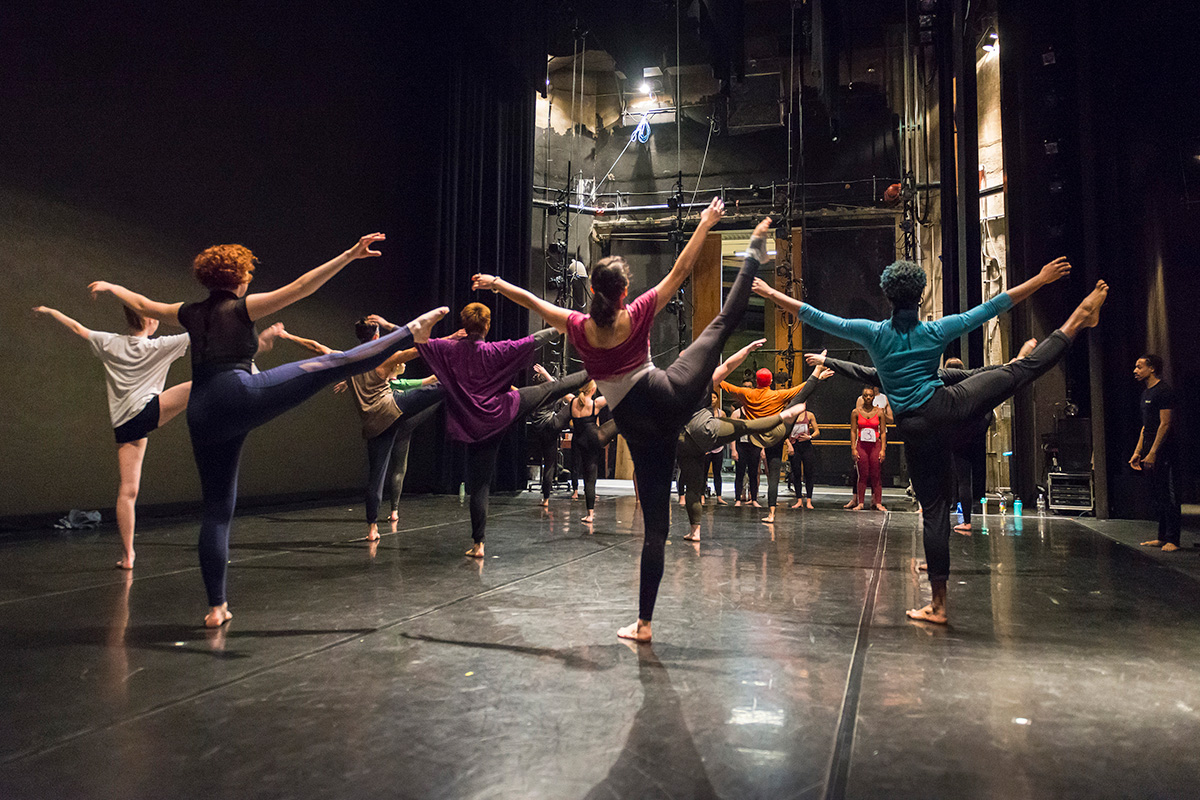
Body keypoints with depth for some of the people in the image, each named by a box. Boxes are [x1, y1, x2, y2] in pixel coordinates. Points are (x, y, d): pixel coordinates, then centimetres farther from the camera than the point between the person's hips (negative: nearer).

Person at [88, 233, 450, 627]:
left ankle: (217, 607, 12)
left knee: (216, 507, 10)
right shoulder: (242, 307, 7)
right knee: (334, 364, -7)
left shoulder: (191, 313, 22)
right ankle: (410, 332, -13)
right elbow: (300, 287, -1)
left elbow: (143, 304, 37)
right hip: (240, 395, -6)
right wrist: (348, 256, -4)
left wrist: (109, 287, 57)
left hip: (202, 417, 6)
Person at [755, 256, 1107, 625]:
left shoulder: (874, 333, -3)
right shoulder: (935, 331, -1)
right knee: (1022, 369, 15)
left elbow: (815, 316, -1)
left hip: (915, 429, 1)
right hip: (949, 407, 0)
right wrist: (1041, 279, 16)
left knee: (933, 510, 5)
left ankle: (939, 604, 9)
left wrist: (771, 293, 6)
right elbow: (993, 307, 6)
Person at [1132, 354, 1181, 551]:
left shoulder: (1164, 390, -11)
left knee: (1169, 496, -6)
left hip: (1164, 453, -10)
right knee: (1158, 496, 12)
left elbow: (1165, 424, -16)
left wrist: (1152, 453, -20)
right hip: (1151, 453, 10)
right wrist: (1137, 452, 17)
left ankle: (1172, 540, -2)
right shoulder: (1146, 393, 18)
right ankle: (1162, 537, 19)